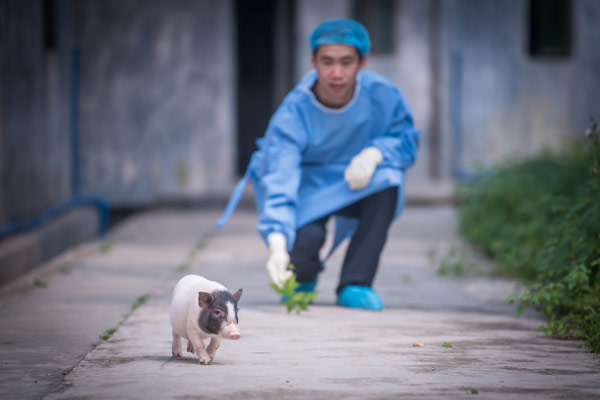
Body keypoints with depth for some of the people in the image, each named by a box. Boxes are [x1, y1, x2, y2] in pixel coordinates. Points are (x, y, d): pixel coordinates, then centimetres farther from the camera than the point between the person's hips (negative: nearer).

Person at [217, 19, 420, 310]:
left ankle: (355, 284, -19)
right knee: (305, 238, -33)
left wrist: (374, 152, -30)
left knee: (387, 178, -30)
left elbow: (406, 139, -5)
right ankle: (304, 279, 10)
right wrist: (277, 245, -54)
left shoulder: (381, 94, -19)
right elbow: (280, 184, -38)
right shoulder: (292, 114, -29)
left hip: (354, 185, 3)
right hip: (304, 186, -3)